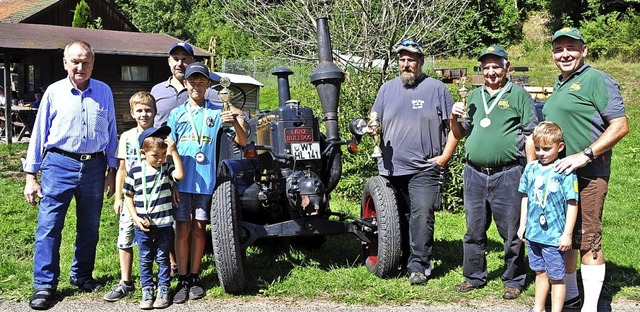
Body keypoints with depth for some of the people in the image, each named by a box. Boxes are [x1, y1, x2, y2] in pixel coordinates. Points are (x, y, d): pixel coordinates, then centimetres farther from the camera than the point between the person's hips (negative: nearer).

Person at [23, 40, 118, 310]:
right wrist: (30, 176, 0)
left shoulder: (104, 92, 5)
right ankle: (44, 285, 1)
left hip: (94, 166, 2)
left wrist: (112, 171, 9)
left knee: (89, 227, 12)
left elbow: (111, 134, 11)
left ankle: (82, 276, 29)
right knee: (49, 226, -6)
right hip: (59, 165, -2)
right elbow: (39, 134, 3)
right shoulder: (54, 92, 0)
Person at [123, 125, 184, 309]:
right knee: (145, 260, 9)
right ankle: (147, 292, 18)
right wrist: (136, 218, -7)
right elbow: (129, 197, 4)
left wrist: (174, 152, -22)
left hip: (163, 224, 0)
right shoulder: (135, 172, -3)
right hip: (143, 226, 1)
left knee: (162, 258, 9)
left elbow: (180, 175, -24)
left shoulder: (167, 168, -2)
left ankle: (163, 291, 18)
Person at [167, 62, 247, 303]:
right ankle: (182, 280, 6)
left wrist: (235, 123, -20)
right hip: (181, 181, 0)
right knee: (182, 229, 0)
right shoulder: (177, 114, 8)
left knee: (199, 228, 8)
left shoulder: (217, 113, 5)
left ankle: (194, 278, 17)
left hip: (206, 181, 0)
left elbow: (242, 142, 0)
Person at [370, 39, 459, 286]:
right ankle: (403, 259, 21)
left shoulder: (436, 88, 4)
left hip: (424, 169, -4)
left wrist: (444, 157, -5)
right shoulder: (387, 89, 14)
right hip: (391, 168, 4)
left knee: (421, 215, -13)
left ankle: (418, 266, -9)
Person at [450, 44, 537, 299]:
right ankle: (474, 276, 23)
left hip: (507, 174, -4)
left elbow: (530, 135, -1)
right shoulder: (473, 97, 17)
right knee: (474, 230, 12)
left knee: (511, 232, 2)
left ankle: (513, 280, 13)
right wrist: (454, 118, 1)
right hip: (474, 174, 5)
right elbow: (460, 134, 22)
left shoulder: (519, 95, 3)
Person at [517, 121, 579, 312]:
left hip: (555, 236, -6)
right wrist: (522, 225, 13)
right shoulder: (531, 169, 2)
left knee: (556, 277, 6)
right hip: (533, 232, 6)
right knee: (540, 272, 20)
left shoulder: (565, 171, -14)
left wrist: (567, 234, -13)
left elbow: (572, 203, -13)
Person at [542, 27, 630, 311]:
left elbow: (620, 126, -17)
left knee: (587, 241, -5)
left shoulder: (597, 80, -9)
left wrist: (584, 155, -23)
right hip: (557, 174, 9)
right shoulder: (559, 86, 17)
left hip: (587, 175, -9)